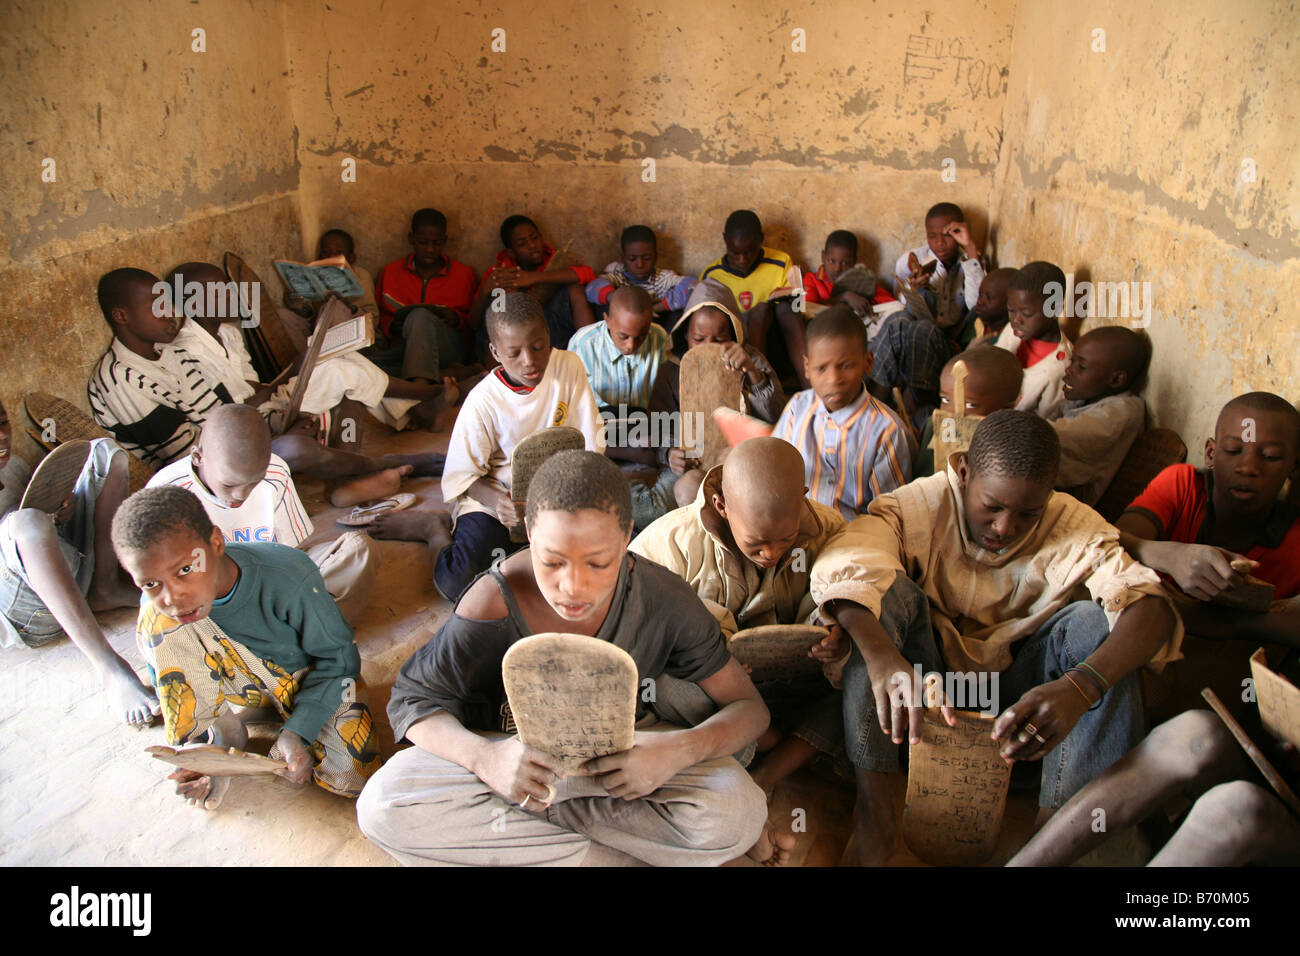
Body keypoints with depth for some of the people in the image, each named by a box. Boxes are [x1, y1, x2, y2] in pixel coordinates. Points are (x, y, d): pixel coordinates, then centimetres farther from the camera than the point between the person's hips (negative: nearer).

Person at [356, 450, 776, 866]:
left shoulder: (665, 601, -21)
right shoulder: (492, 608, -25)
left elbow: (748, 707, -12)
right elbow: (411, 699, -12)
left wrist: (684, 748, -35)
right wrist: (484, 757, -33)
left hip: (624, 749, 0)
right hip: (521, 751, 0)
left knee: (736, 813, -30)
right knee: (383, 807, -27)